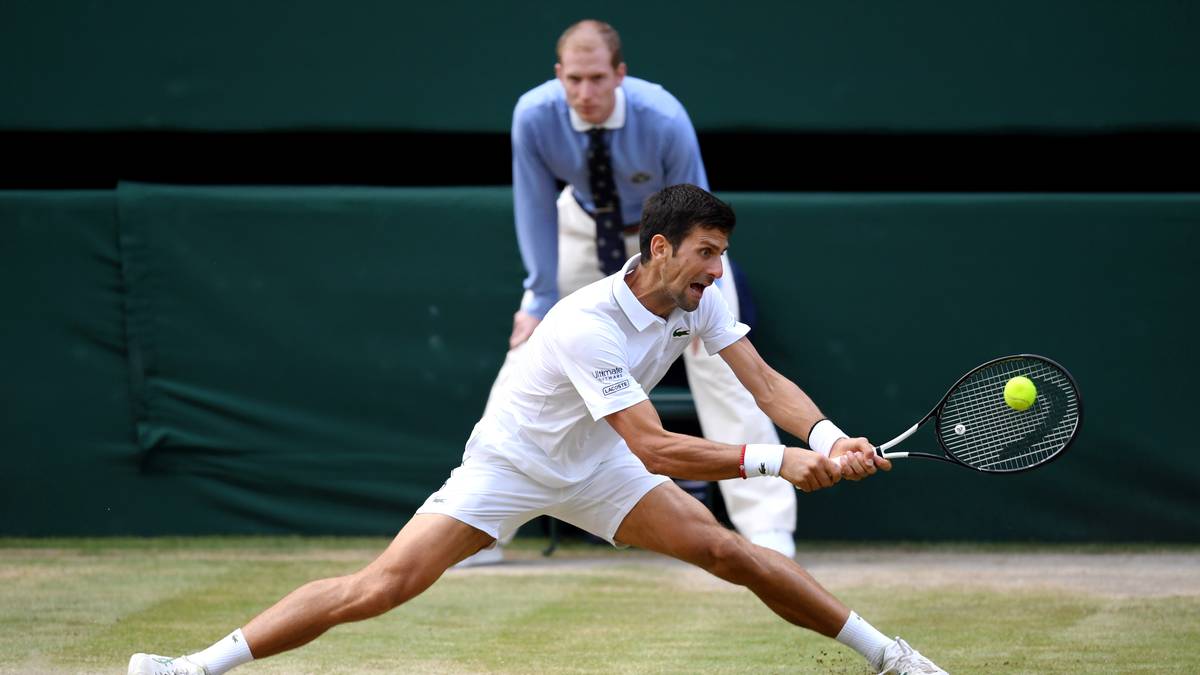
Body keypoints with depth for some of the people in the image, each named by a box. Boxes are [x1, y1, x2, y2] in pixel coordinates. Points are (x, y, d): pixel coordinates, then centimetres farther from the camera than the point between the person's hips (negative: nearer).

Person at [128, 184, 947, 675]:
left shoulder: (698, 299, -12)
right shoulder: (587, 326, -35)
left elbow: (767, 381, -12)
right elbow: (655, 448, -38)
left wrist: (829, 439, -31)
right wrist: (773, 461, -40)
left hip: (593, 469, 6)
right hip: (510, 465, -6)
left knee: (734, 553, -4)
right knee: (379, 587, -18)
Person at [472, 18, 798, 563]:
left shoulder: (664, 121, -34)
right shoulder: (534, 117, -29)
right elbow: (536, 211, -17)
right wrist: (541, 301, -18)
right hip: (584, 227, 2)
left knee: (715, 362, -11)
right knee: (527, 350, -4)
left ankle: (766, 527, -7)